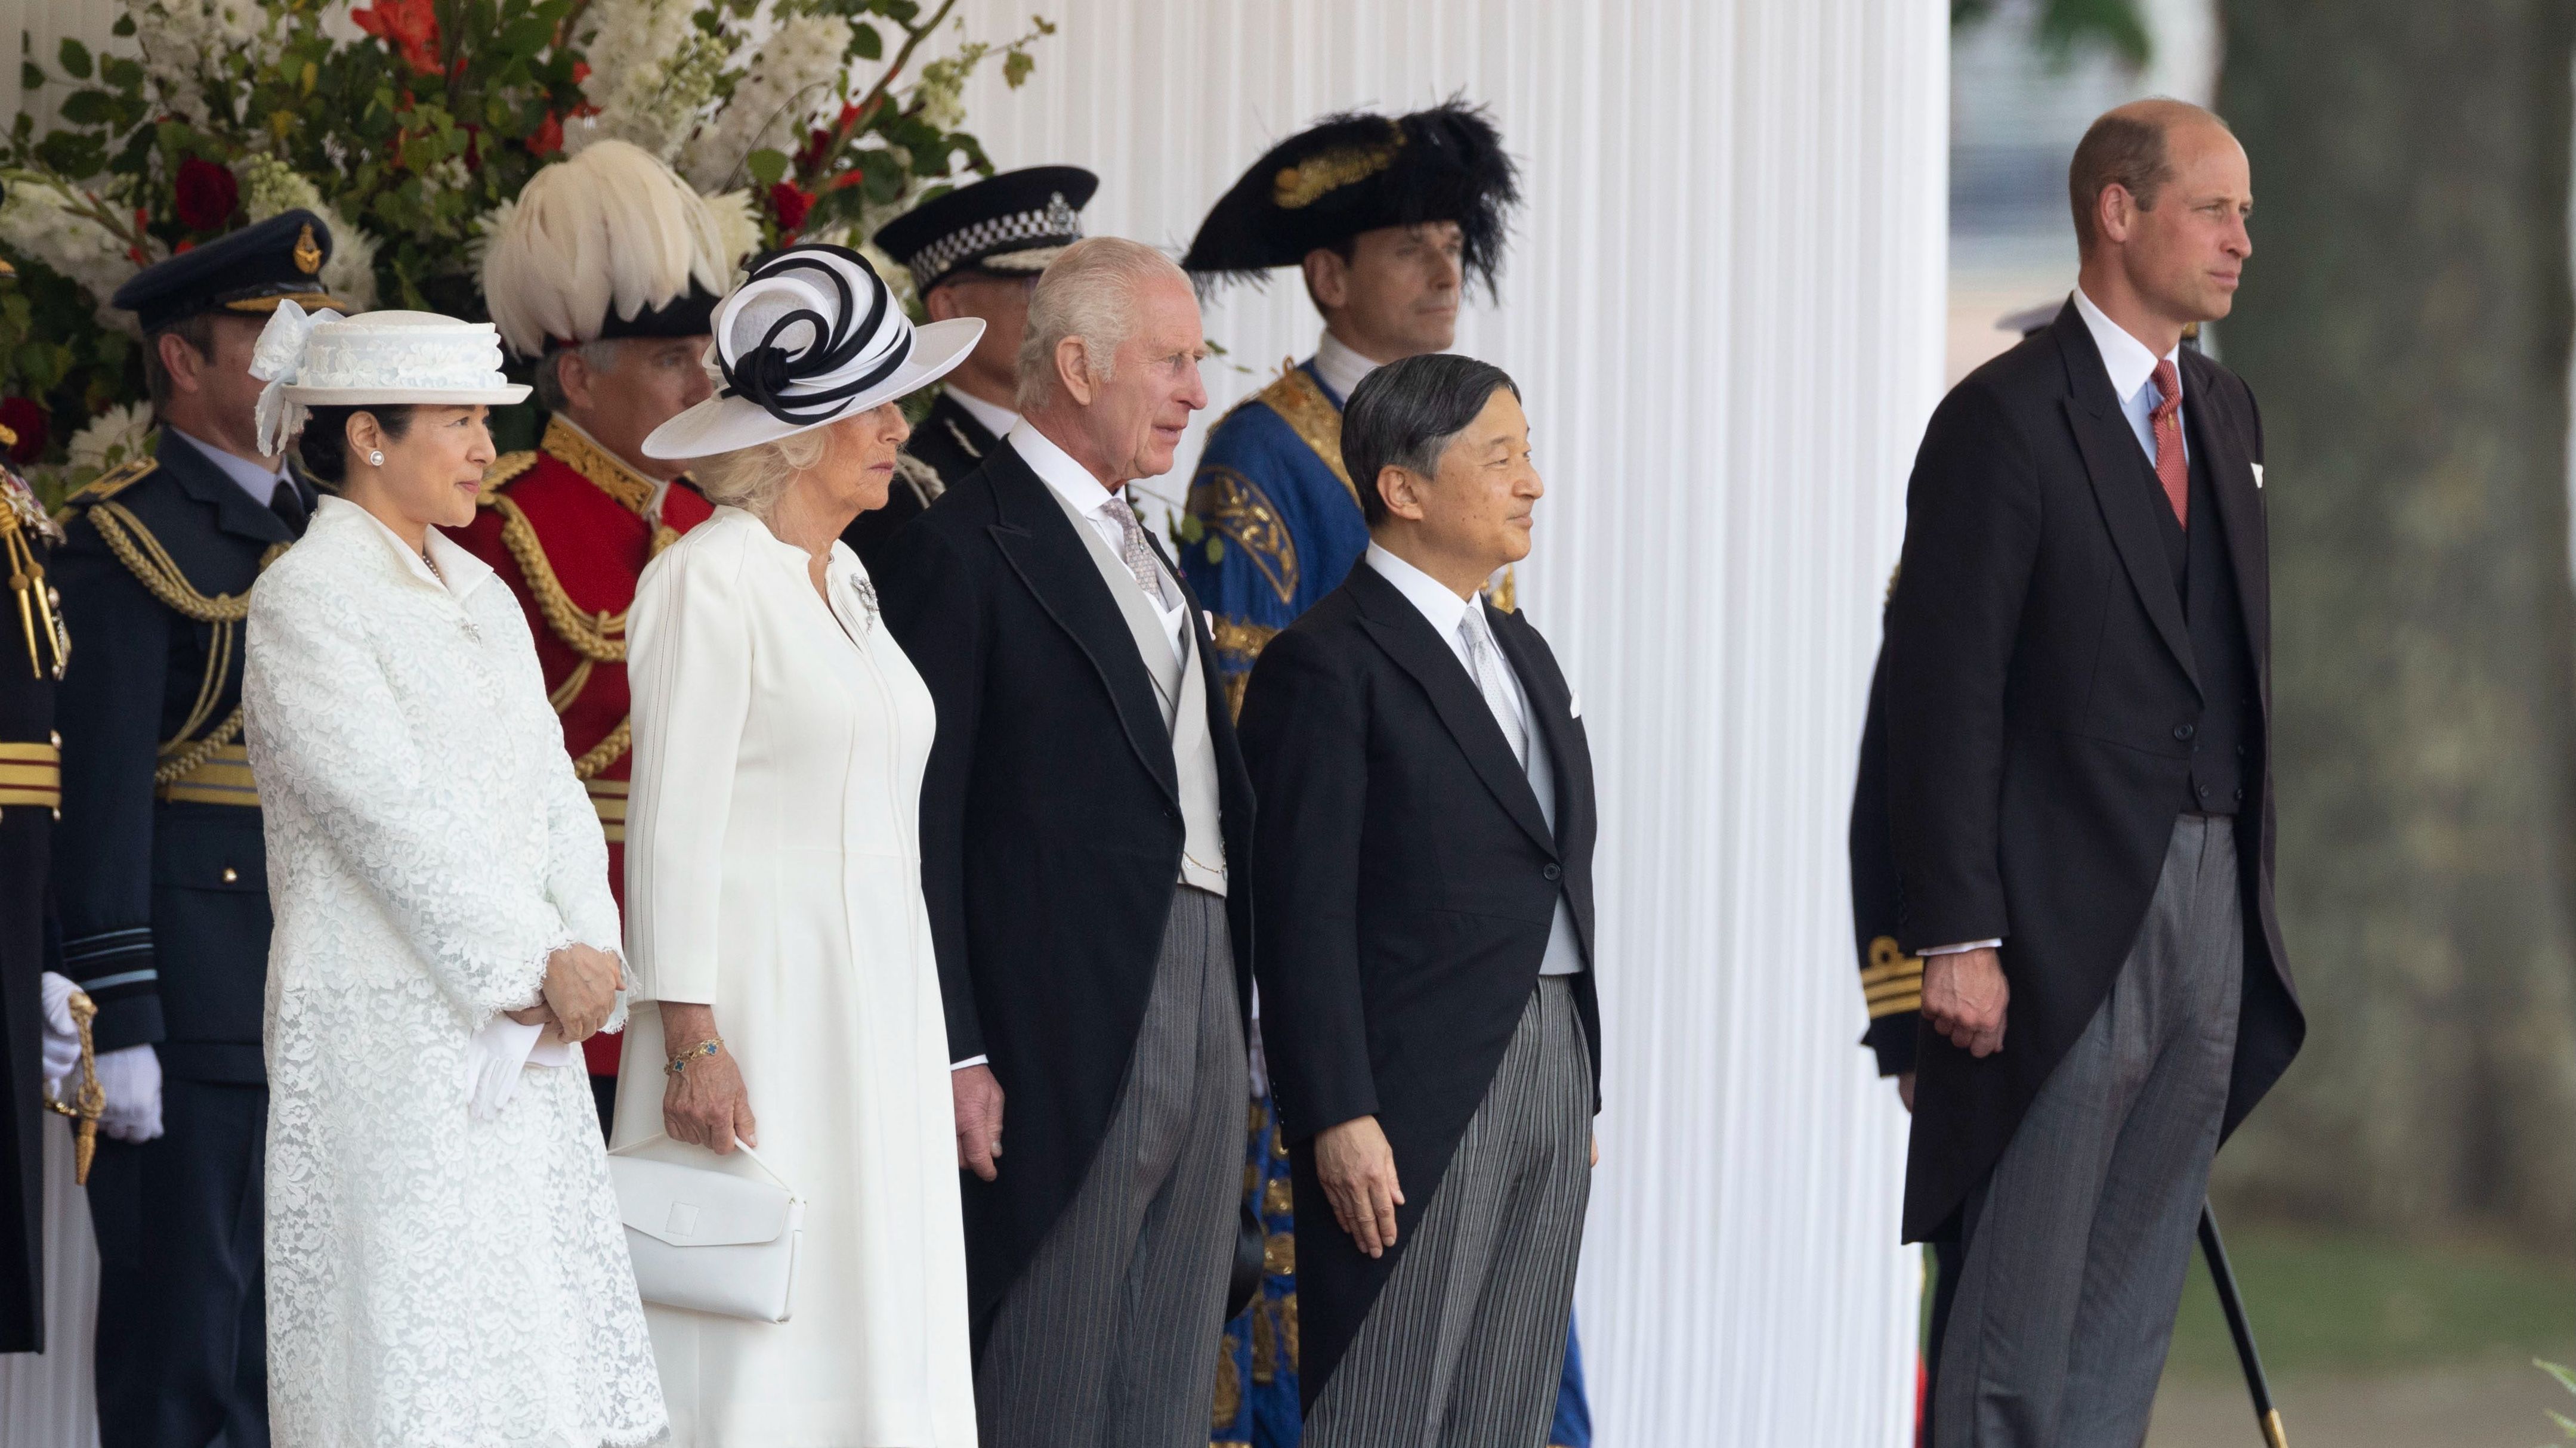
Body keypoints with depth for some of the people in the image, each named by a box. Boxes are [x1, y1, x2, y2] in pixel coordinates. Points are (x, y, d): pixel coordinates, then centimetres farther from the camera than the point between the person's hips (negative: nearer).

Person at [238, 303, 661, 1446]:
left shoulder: (477, 595, 15)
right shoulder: (303, 603, -10)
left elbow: (550, 786, 10)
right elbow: (393, 814, -16)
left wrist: (590, 948, -6)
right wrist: (540, 964, -15)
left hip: (514, 1033, 8)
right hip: (389, 1033, -8)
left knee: (551, 1336, 5)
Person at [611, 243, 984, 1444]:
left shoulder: (843, 578, 15)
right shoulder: (711, 581, -10)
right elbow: (675, 822, -13)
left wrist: (930, 1039, 18)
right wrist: (691, 1039, -17)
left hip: (872, 1003, 8)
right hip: (758, 1002, -8)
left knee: (872, 1341, 6)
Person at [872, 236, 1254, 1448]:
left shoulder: (1140, 548, 18)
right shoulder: (962, 549, -9)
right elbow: (921, 825, -13)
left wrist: (1230, 1020, 14)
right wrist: (956, 1055, -17)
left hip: (1197, 1002, 9)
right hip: (1067, 1025, -9)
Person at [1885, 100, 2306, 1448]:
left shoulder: (2226, 412, 14)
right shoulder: (2004, 420, -10)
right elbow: (1946, 694, -13)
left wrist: (2252, 875, 11)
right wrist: (1955, 937, -17)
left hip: (2212, 902, 7)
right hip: (2070, 918, -7)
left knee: (2134, 1298, 10)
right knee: (2022, 1304, -3)